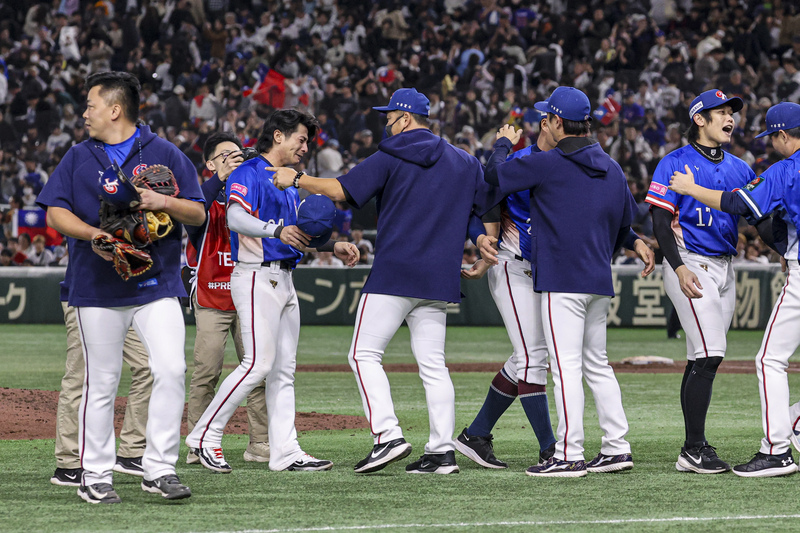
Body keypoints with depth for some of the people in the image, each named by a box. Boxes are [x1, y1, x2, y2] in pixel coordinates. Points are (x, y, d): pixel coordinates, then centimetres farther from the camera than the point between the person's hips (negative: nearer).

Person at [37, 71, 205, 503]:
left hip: (157, 284, -1)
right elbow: (55, 211, 5)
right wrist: (93, 234, -13)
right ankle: (95, 476, 9)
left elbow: (199, 214, 6)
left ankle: (159, 467, -7)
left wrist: (164, 203, -15)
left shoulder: (164, 154, 7)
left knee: (171, 370, -13)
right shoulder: (79, 157, 11)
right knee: (101, 383, 1)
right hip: (98, 286, 1)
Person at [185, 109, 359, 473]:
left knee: (284, 369, 6)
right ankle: (205, 435, -7)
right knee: (259, 362, -15)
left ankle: (285, 450, 6)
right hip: (256, 276, -10)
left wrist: (334, 248, 17)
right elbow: (237, 217, -26)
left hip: (284, 279, 10)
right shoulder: (248, 174, -8)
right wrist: (277, 231, -42)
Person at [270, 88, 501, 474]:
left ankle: (387, 435, -15)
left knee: (364, 354, 0)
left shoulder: (390, 158, -4)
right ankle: (442, 450, 0)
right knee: (432, 363, 7)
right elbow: (491, 203, 11)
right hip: (439, 279, 6)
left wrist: (296, 179, 3)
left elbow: (339, 191, -9)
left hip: (394, 274, -6)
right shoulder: (463, 162, 13)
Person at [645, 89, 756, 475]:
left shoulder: (739, 168, 16)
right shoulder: (676, 164, -4)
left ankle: (694, 449, 9)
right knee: (708, 356, -15)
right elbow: (660, 221, -8)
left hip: (724, 268, 7)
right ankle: (694, 449, -14)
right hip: (690, 265, -7)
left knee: (702, 360, 7)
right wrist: (679, 268, -19)